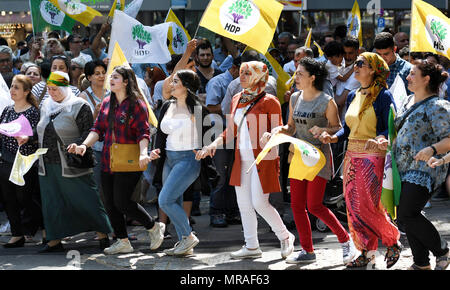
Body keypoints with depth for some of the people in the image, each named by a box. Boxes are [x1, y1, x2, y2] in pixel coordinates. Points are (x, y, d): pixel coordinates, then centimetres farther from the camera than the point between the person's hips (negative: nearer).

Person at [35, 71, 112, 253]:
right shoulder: (46, 106, 14)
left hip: (71, 165, -7)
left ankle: (102, 235, 6)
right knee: (51, 202, 9)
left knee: (85, 199, -3)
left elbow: (88, 132, -11)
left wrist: (76, 146, -25)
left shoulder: (79, 106, -7)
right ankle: (55, 241, 16)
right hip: (47, 165, 7)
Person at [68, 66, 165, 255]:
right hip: (108, 161, 7)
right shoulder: (106, 103, 12)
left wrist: (143, 154, -28)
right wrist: (84, 145, -4)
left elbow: (144, 132, -12)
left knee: (121, 202, -9)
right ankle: (123, 241, 18)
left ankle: (154, 227, 12)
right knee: (110, 203, 7)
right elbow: (98, 129, 12)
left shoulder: (136, 104, -7)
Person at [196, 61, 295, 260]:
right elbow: (231, 130, 20)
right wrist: (215, 144, 7)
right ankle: (251, 247, 17)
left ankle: (285, 237, 11)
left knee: (259, 203, -10)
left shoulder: (268, 102, -8)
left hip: (262, 160, -7)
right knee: (244, 204, 8)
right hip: (242, 160, 7)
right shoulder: (237, 100, 13)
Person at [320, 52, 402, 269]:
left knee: (369, 207, -8)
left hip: (373, 157, -7)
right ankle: (367, 253, 15)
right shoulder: (353, 96, 14)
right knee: (353, 206, 5)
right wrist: (333, 138, -1)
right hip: (352, 156, 7)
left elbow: (391, 129, -12)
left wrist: (380, 140, -32)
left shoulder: (383, 96, -7)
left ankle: (392, 243, 14)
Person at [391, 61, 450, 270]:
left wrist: (432, 149, -33)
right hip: (405, 169, 9)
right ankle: (421, 263, 18)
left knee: (407, 215, -15)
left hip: (425, 169, -9)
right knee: (406, 215, 7)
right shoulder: (408, 101, 15)